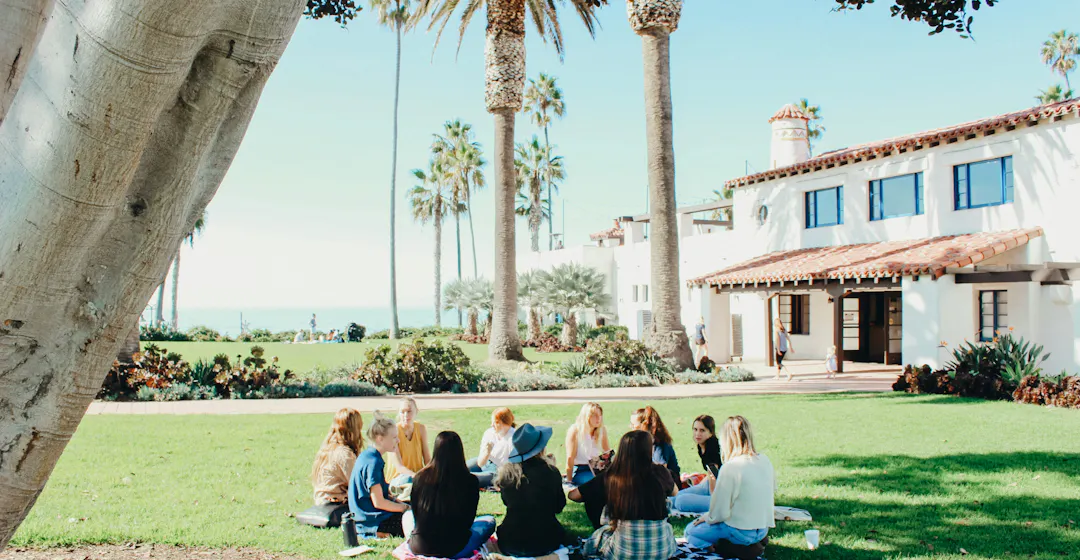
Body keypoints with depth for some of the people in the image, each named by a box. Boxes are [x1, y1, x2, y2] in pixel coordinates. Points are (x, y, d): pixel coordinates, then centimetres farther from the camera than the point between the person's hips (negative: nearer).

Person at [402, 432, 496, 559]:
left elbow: (416, 513, 5)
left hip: (419, 548, 1)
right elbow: (469, 519, -1)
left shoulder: (420, 477, -10)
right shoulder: (470, 481, -14)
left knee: (407, 515, 34)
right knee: (489, 521, 22)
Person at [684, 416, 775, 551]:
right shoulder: (765, 461, -1)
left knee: (690, 531, 11)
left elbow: (719, 513, -19)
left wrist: (707, 518, 2)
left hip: (741, 532, -7)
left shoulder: (730, 468, -21)